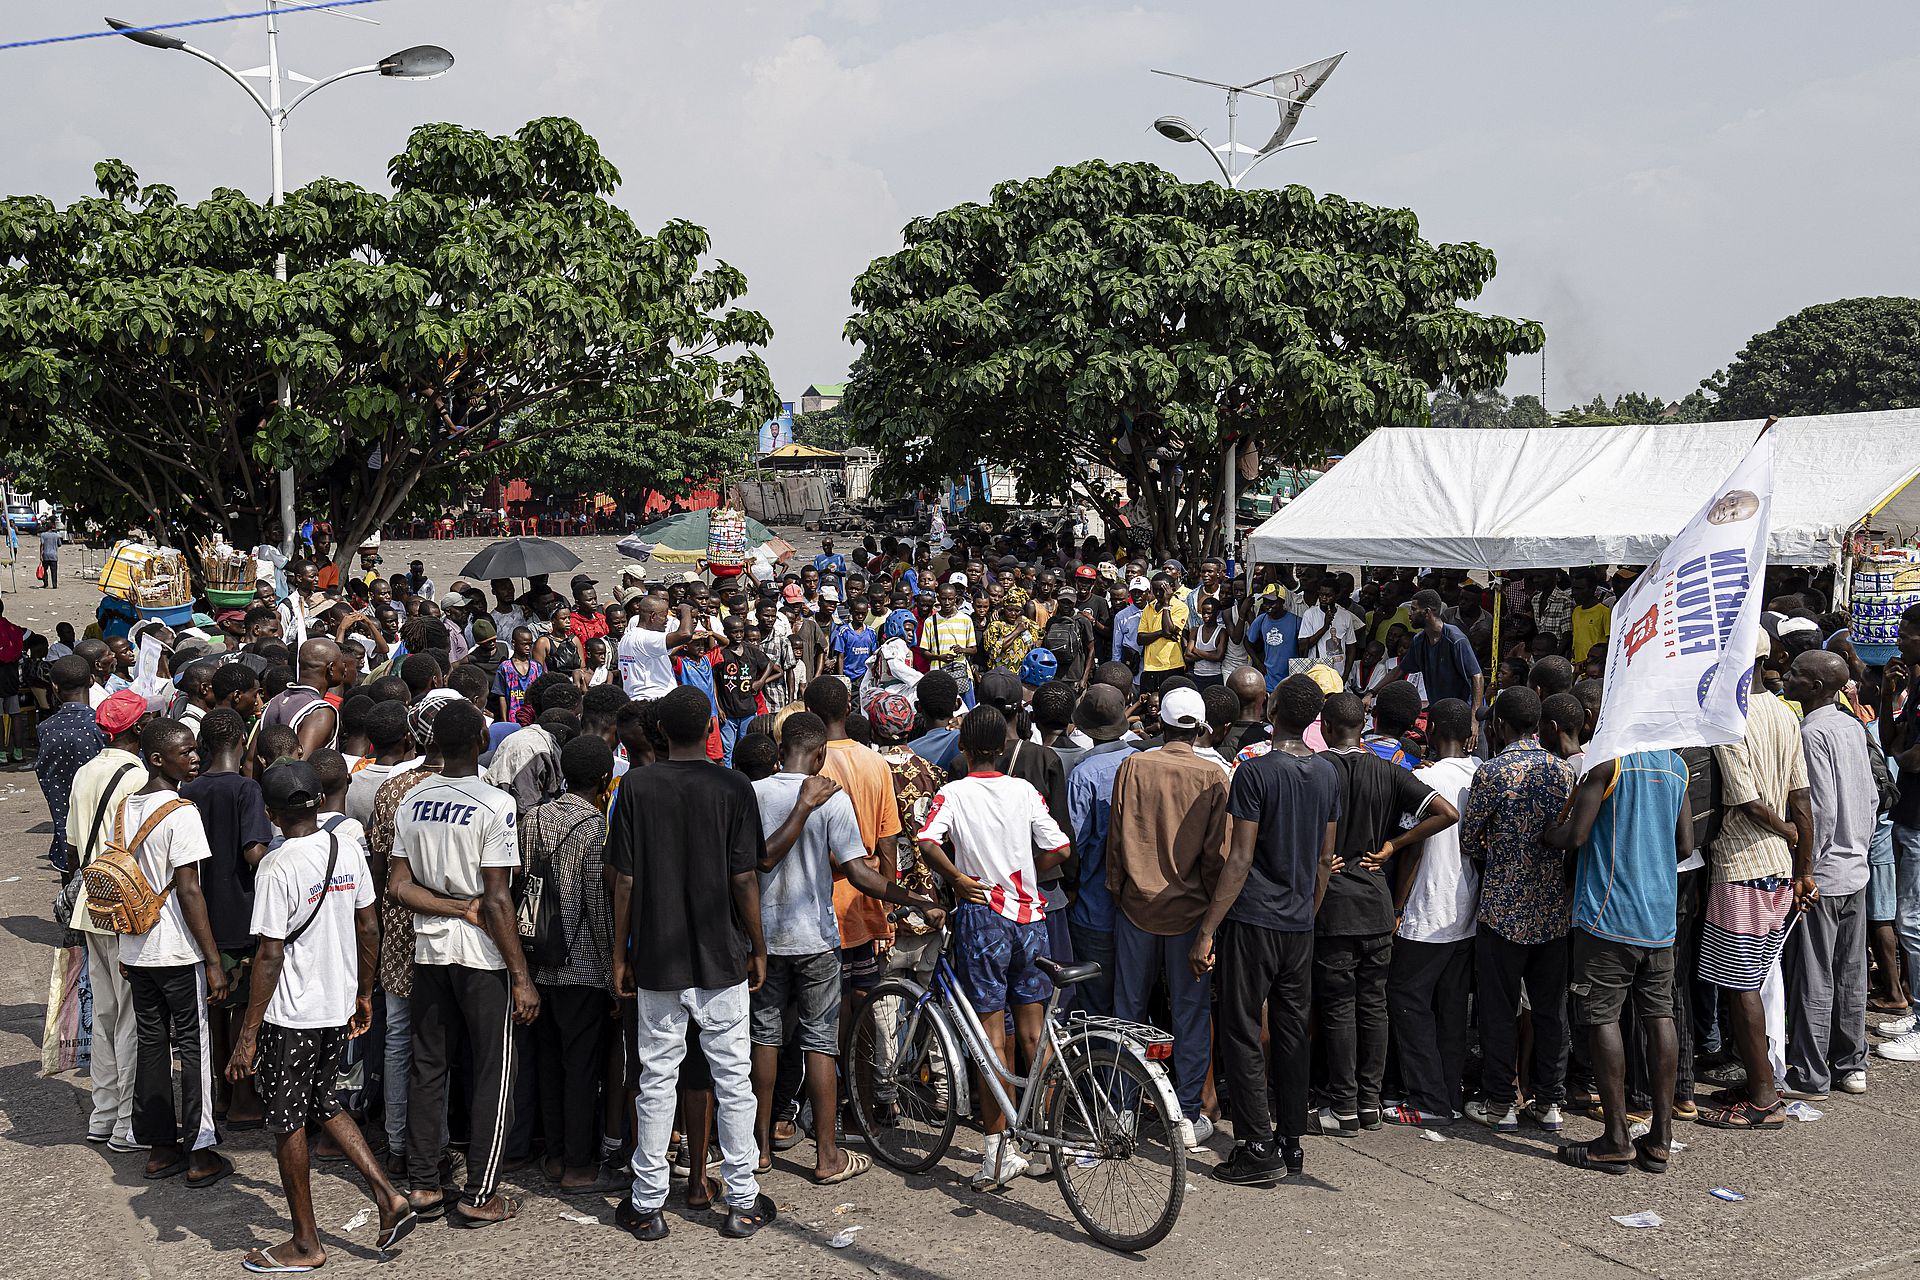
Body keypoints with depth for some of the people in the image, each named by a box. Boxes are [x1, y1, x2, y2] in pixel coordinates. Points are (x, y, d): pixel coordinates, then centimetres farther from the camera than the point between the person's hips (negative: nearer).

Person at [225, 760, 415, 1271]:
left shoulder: (278, 868, -19)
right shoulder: (350, 849, -1)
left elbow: (270, 957, -19)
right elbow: (369, 927, 7)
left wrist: (247, 1037, -13)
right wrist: (364, 994, 19)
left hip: (292, 1018, -7)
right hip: (338, 1008, 7)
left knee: (287, 1123, 9)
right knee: (323, 1103, 23)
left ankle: (305, 1244, 20)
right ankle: (389, 1197, 14)